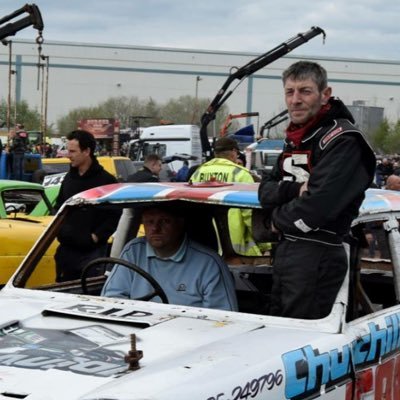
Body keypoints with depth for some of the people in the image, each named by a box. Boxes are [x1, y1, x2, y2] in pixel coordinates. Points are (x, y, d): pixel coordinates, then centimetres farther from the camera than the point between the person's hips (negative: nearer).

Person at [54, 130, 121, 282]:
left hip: (92, 252, -6)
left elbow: (115, 216, -9)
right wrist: (60, 230, 9)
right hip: (66, 249, 6)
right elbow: (59, 206, 24)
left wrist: (96, 236, -14)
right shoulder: (69, 178, 12)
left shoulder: (106, 180, -8)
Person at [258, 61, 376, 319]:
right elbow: (265, 191, 10)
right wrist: (294, 190, -12)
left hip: (318, 255, -9)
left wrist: (279, 220, -5)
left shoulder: (342, 140, -14)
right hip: (285, 250, 9)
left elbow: (317, 207, -23)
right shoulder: (294, 139, 15)